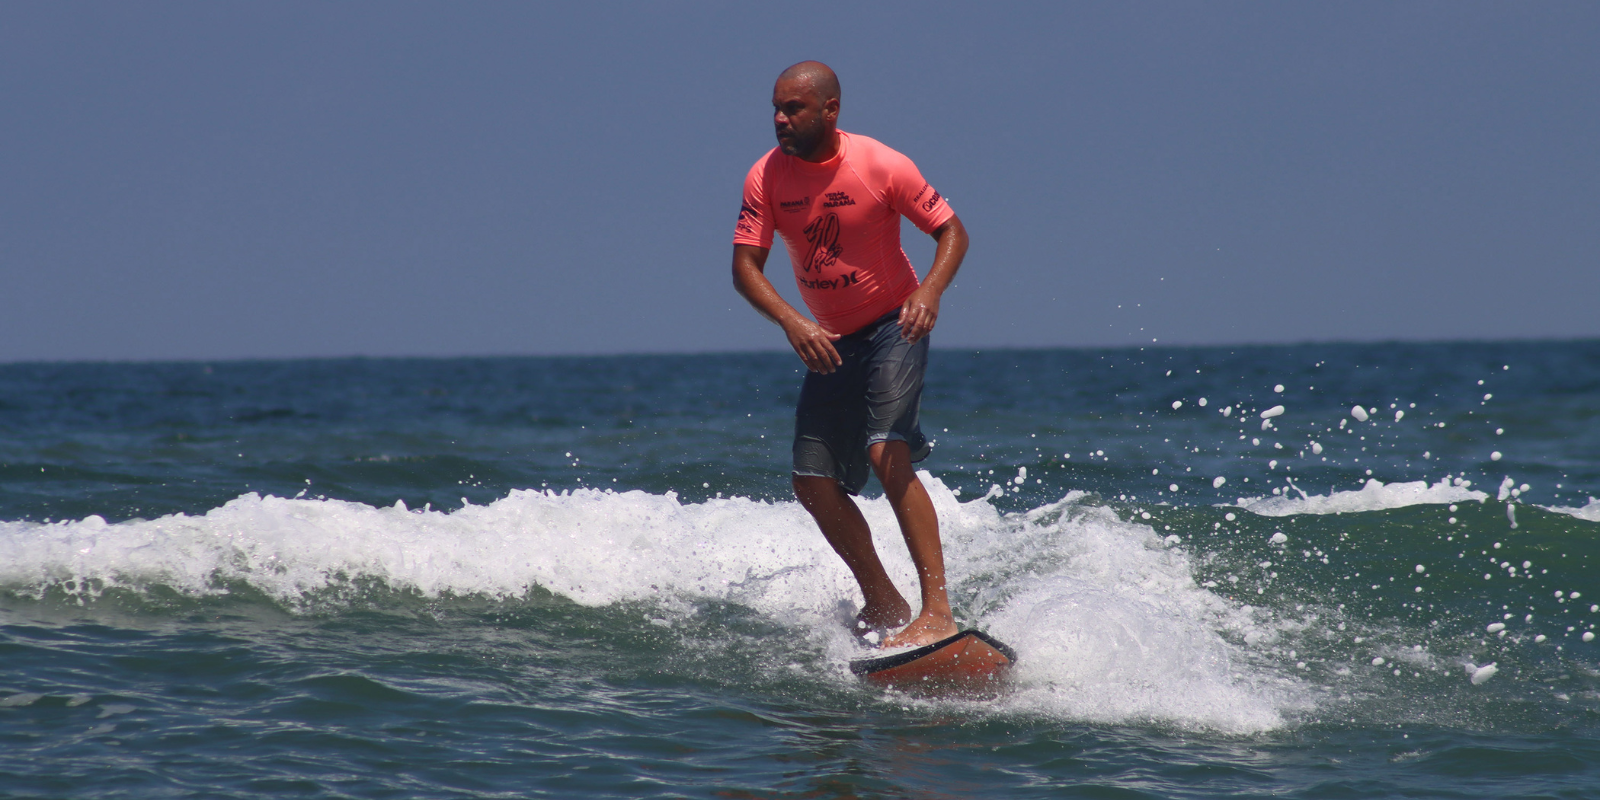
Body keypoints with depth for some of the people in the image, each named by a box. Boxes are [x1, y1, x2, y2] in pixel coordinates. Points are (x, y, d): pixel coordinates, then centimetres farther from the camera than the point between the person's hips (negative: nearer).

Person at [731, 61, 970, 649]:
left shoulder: (882, 166, -17)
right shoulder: (767, 177, -7)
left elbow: (952, 231, -9)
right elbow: (745, 266, -9)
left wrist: (931, 290, -29)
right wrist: (792, 323, -26)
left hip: (892, 328, -5)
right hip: (827, 340, 5)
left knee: (886, 454, -24)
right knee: (813, 482, 0)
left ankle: (938, 611, -26)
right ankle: (884, 605, 18)